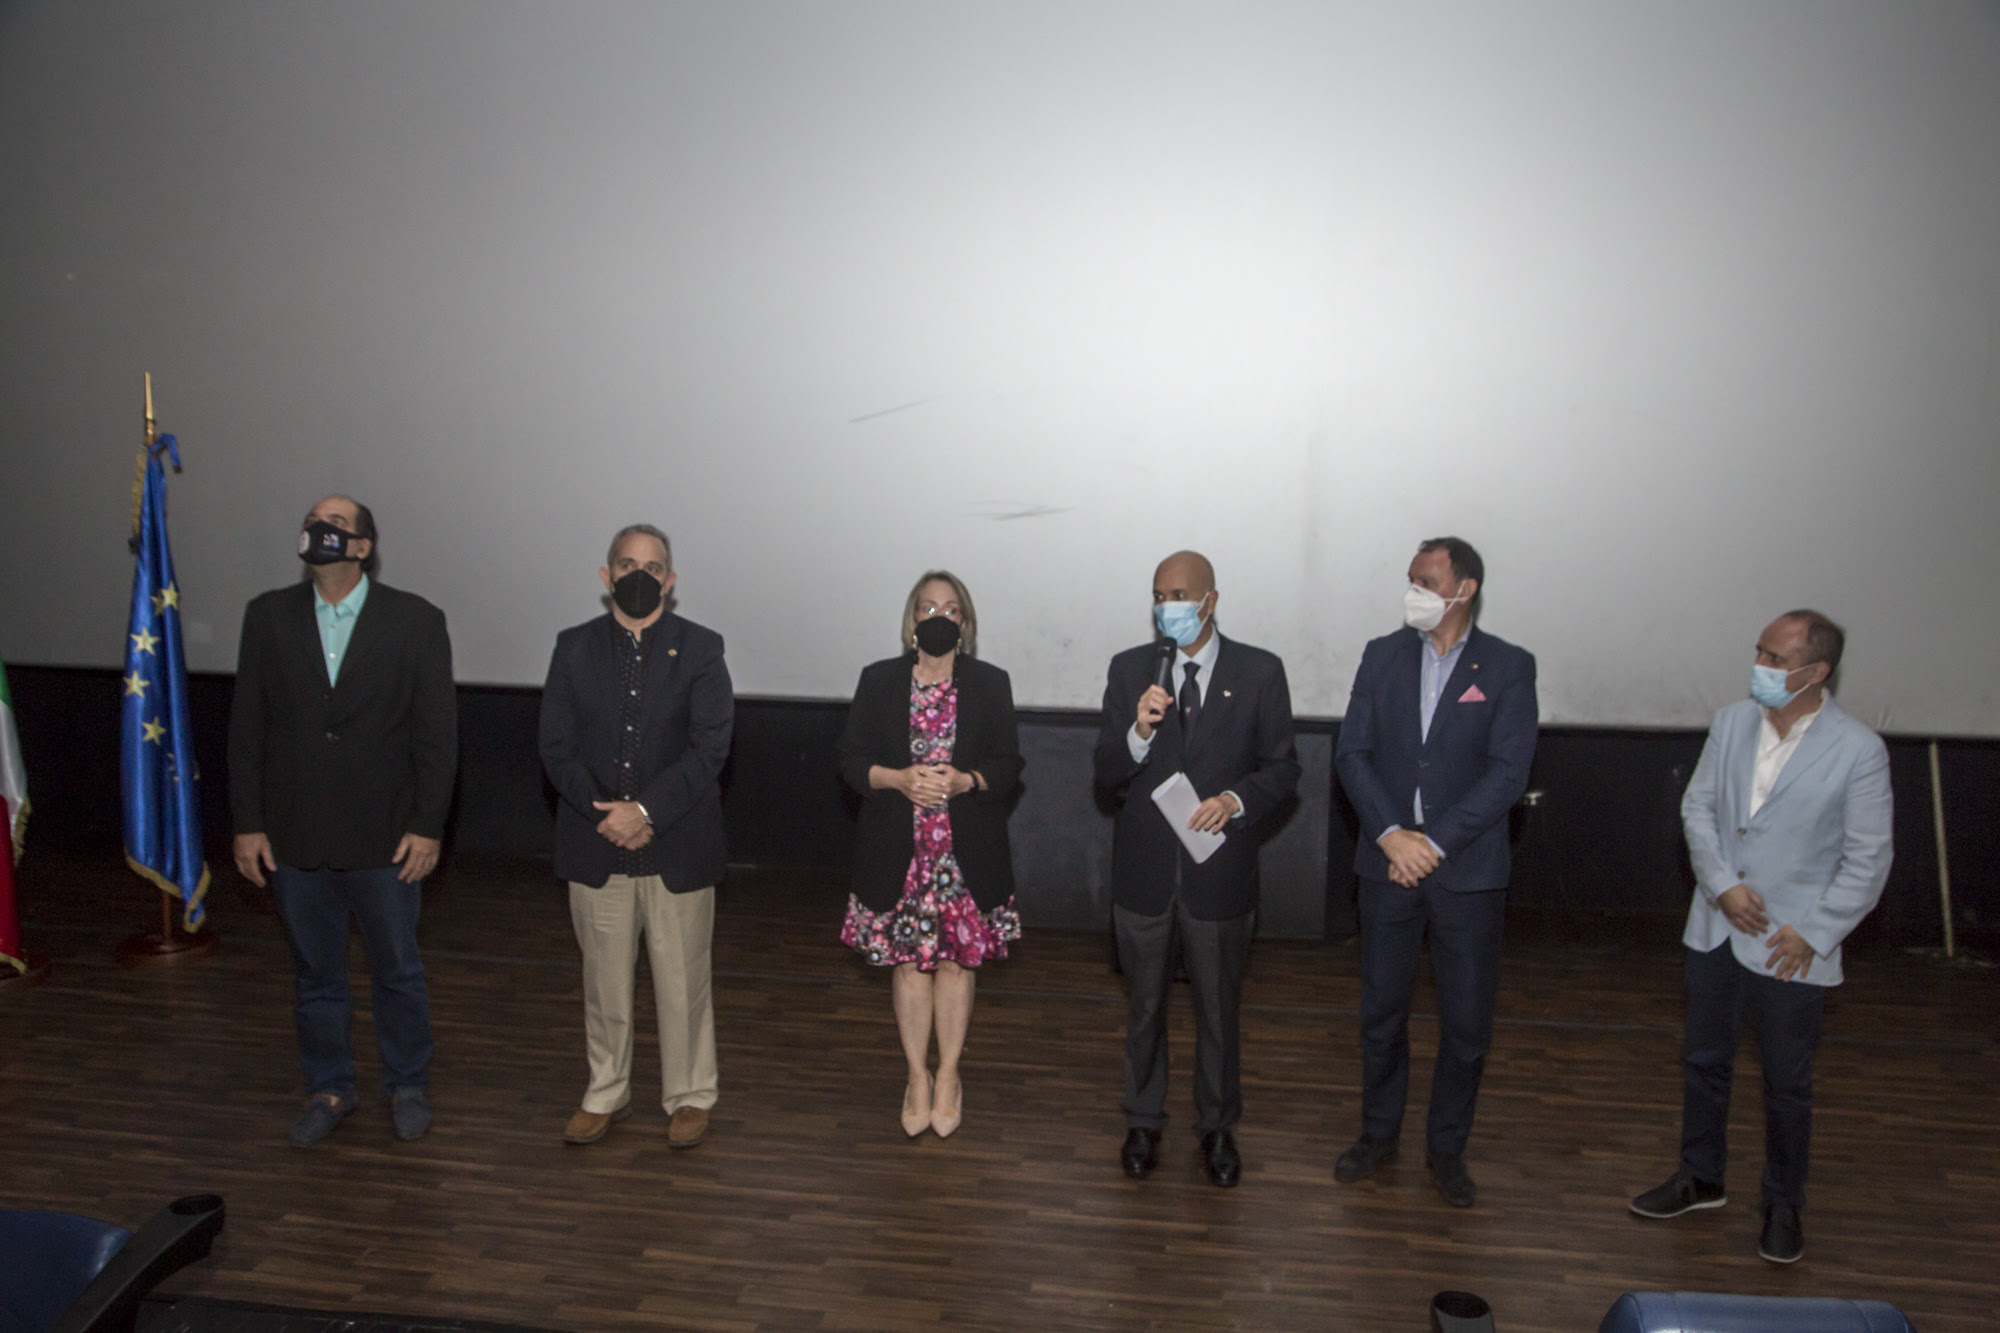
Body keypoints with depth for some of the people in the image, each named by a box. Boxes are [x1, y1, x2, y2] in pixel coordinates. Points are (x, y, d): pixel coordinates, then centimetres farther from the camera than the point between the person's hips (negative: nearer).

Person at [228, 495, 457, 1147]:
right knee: (316, 973, 16)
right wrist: (247, 823, 1)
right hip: (294, 837, 2)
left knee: (398, 970, 11)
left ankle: (408, 1085, 30)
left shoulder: (415, 620, -6)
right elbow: (247, 726, 4)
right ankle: (328, 1089, 33)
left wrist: (428, 826, -9)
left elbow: (436, 731, -6)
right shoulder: (268, 616, 2)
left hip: (385, 836, -2)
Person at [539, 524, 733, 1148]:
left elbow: (710, 747, -11)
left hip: (679, 845, -2)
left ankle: (689, 1096, 26)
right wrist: (606, 814, -15)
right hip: (596, 844, 2)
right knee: (604, 979, 15)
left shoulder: (700, 648, -2)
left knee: (682, 980, 8)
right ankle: (605, 1093, 32)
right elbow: (557, 746, -1)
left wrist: (646, 811, -19)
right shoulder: (575, 647, 4)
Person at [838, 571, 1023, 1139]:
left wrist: (964, 781, -17)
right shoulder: (878, 680, 4)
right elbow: (851, 760, 2)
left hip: (966, 851, 0)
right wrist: (898, 778, -16)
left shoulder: (990, 684, 3)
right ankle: (917, 1076, 23)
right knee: (908, 960, 6)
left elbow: (1009, 766, 1)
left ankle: (948, 1077, 23)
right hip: (899, 850, 0)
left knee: (957, 961, 5)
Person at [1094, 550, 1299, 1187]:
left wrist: (1235, 800, -19)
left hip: (1220, 871, -1)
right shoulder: (1129, 669, -1)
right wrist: (1139, 730, -23)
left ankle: (1217, 1127, 35)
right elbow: (1106, 775, -4)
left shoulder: (1260, 671, -5)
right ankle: (1143, 1121, 36)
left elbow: (1282, 769, 0)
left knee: (1219, 1009, 15)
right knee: (1144, 1005, 17)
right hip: (1144, 871, 1)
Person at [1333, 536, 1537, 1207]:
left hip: (1468, 869, -2)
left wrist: (1434, 842, -16)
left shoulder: (1508, 667, -4)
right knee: (1381, 1009, 12)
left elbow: (1507, 773, -11)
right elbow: (1352, 753, -1)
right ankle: (1378, 1133, 31)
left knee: (1467, 1019, 7)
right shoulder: (1382, 655, 4)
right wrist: (1391, 836, -14)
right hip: (1388, 862, 2)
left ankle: (1446, 1147, 26)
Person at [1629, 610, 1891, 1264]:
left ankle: (1784, 1204, 30)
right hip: (1715, 931, 4)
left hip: (1791, 945, -4)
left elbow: (1868, 859, -10)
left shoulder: (1859, 750, -14)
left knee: (1787, 1085, 10)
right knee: (1703, 1061, 17)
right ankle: (1700, 1178, 36)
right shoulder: (1732, 721, -1)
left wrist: (1813, 933, -12)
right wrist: (1721, 884, -9)